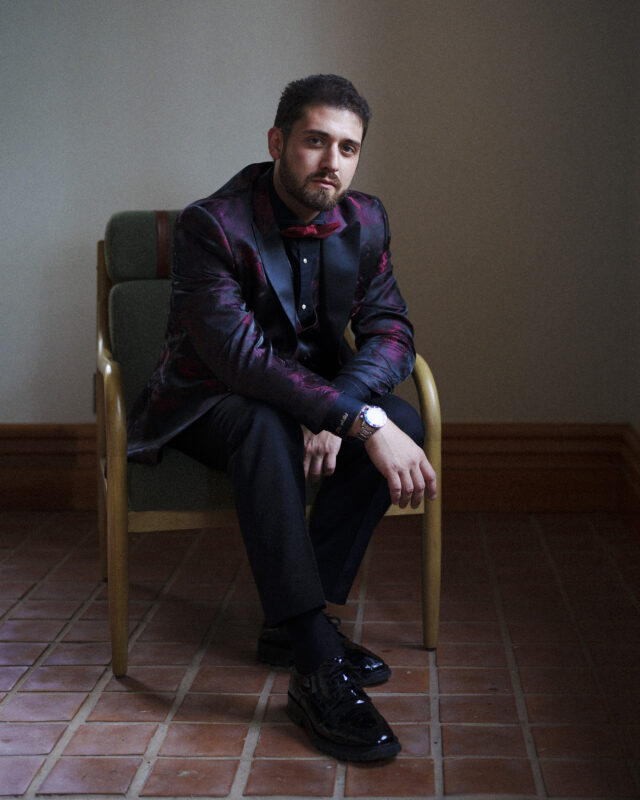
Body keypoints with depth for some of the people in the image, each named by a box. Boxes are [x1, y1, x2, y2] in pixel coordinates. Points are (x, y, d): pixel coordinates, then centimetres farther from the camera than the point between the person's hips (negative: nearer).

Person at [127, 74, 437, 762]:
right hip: (207, 405, -5)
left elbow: (390, 330, -6)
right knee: (265, 426, -39)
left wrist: (336, 408, -28)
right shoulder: (210, 226, -22)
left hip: (312, 392, 6)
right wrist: (360, 421, -41)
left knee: (403, 421, -23)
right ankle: (318, 671, -42)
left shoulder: (364, 221, -3)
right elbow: (242, 357, -32)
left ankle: (292, 624, -16)